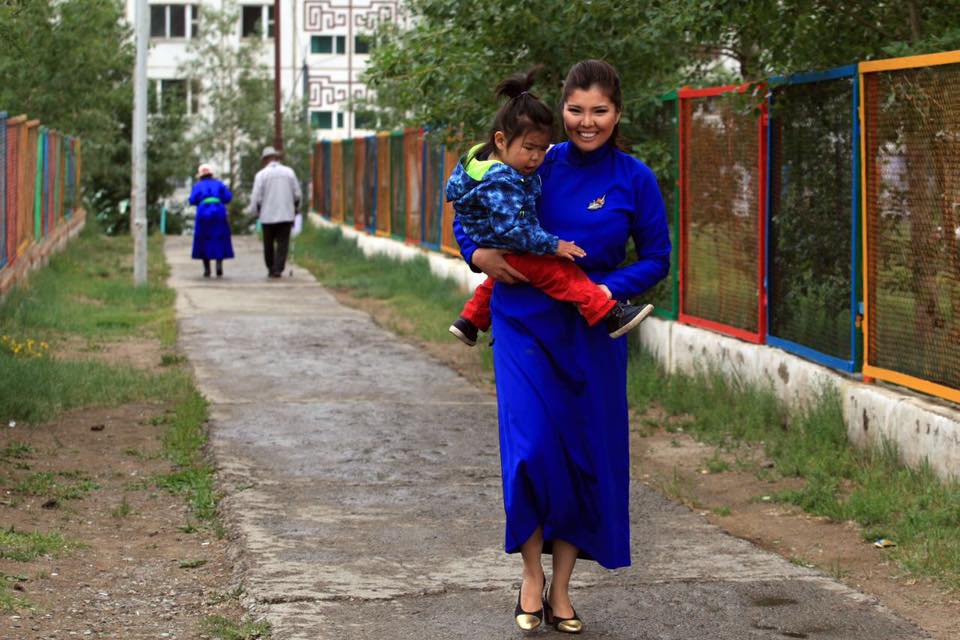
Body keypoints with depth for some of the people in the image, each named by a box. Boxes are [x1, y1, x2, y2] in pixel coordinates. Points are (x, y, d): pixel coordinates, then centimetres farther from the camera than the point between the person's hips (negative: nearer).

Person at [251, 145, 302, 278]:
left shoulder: (261, 174, -4)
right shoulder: (289, 172, 3)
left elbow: (256, 197, -7)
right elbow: (297, 194, 5)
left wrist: (257, 210, 10)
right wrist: (295, 210, 19)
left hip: (268, 216, -1)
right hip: (286, 215, 1)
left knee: (269, 245, 13)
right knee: (282, 244, 1)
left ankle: (271, 269, 19)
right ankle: (278, 269, -11)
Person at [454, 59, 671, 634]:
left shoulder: (634, 179, -3)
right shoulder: (537, 165, -2)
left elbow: (656, 260, 2)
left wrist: (606, 290, -14)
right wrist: (477, 253, -9)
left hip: (592, 333, 1)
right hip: (527, 324, -1)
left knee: (587, 456, 5)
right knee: (532, 448, -12)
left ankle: (561, 590, 19)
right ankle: (532, 578, 7)